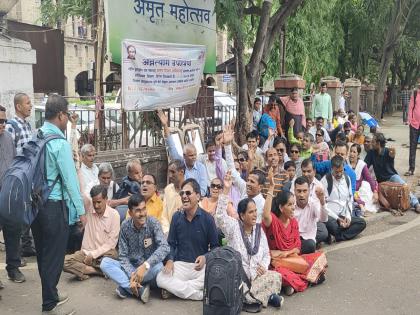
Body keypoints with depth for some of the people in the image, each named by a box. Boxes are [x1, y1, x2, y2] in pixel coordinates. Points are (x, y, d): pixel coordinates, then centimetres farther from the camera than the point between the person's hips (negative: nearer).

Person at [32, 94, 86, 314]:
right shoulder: (60, 143, -16)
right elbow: (70, 179, -16)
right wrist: (80, 211, -9)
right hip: (53, 205, -8)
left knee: (42, 253, 18)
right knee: (54, 255, 4)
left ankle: (51, 295, 35)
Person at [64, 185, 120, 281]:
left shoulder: (114, 215, -8)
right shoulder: (88, 209, -1)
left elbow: (111, 242, -9)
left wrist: (94, 254, -13)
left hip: (105, 252, -2)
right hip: (86, 252, 2)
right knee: (64, 261, -23)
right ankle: (98, 270, -19)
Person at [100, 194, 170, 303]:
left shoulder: (153, 223, -14)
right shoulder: (125, 226, -7)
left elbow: (164, 247, -28)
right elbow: (123, 256, -7)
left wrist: (145, 265, -40)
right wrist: (132, 275, -24)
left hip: (149, 268, -2)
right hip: (131, 268, 3)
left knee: (158, 267, -36)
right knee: (105, 262, -19)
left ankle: (126, 288, -17)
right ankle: (140, 289, -28)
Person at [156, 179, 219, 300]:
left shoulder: (207, 218, -3)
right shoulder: (176, 217, 6)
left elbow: (215, 246, 2)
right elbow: (171, 243, 11)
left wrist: (205, 257, -17)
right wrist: (170, 260, -8)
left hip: (201, 265, -1)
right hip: (180, 264, 2)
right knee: (160, 278, -28)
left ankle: (176, 288, -15)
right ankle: (200, 294, -18)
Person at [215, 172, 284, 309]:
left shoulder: (259, 229, 11)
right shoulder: (234, 226, -2)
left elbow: (266, 253, 15)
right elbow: (220, 215, -22)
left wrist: (263, 266, -8)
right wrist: (226, 190, -29)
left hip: (257, 274, 4)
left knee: (276, 277, -24)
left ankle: (252, 298, -17)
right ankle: (266, 297, -12)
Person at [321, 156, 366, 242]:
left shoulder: (347, 178, 9)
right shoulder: (325, 180, -8)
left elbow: (350, 199, 14)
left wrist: (348, 216, -2)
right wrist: (337, 218, -16)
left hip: (343, 216, 6)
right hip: (330, 216, -6)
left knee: (362, 223, -16)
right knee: (333, 227, -38)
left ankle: (337, 237, -22)